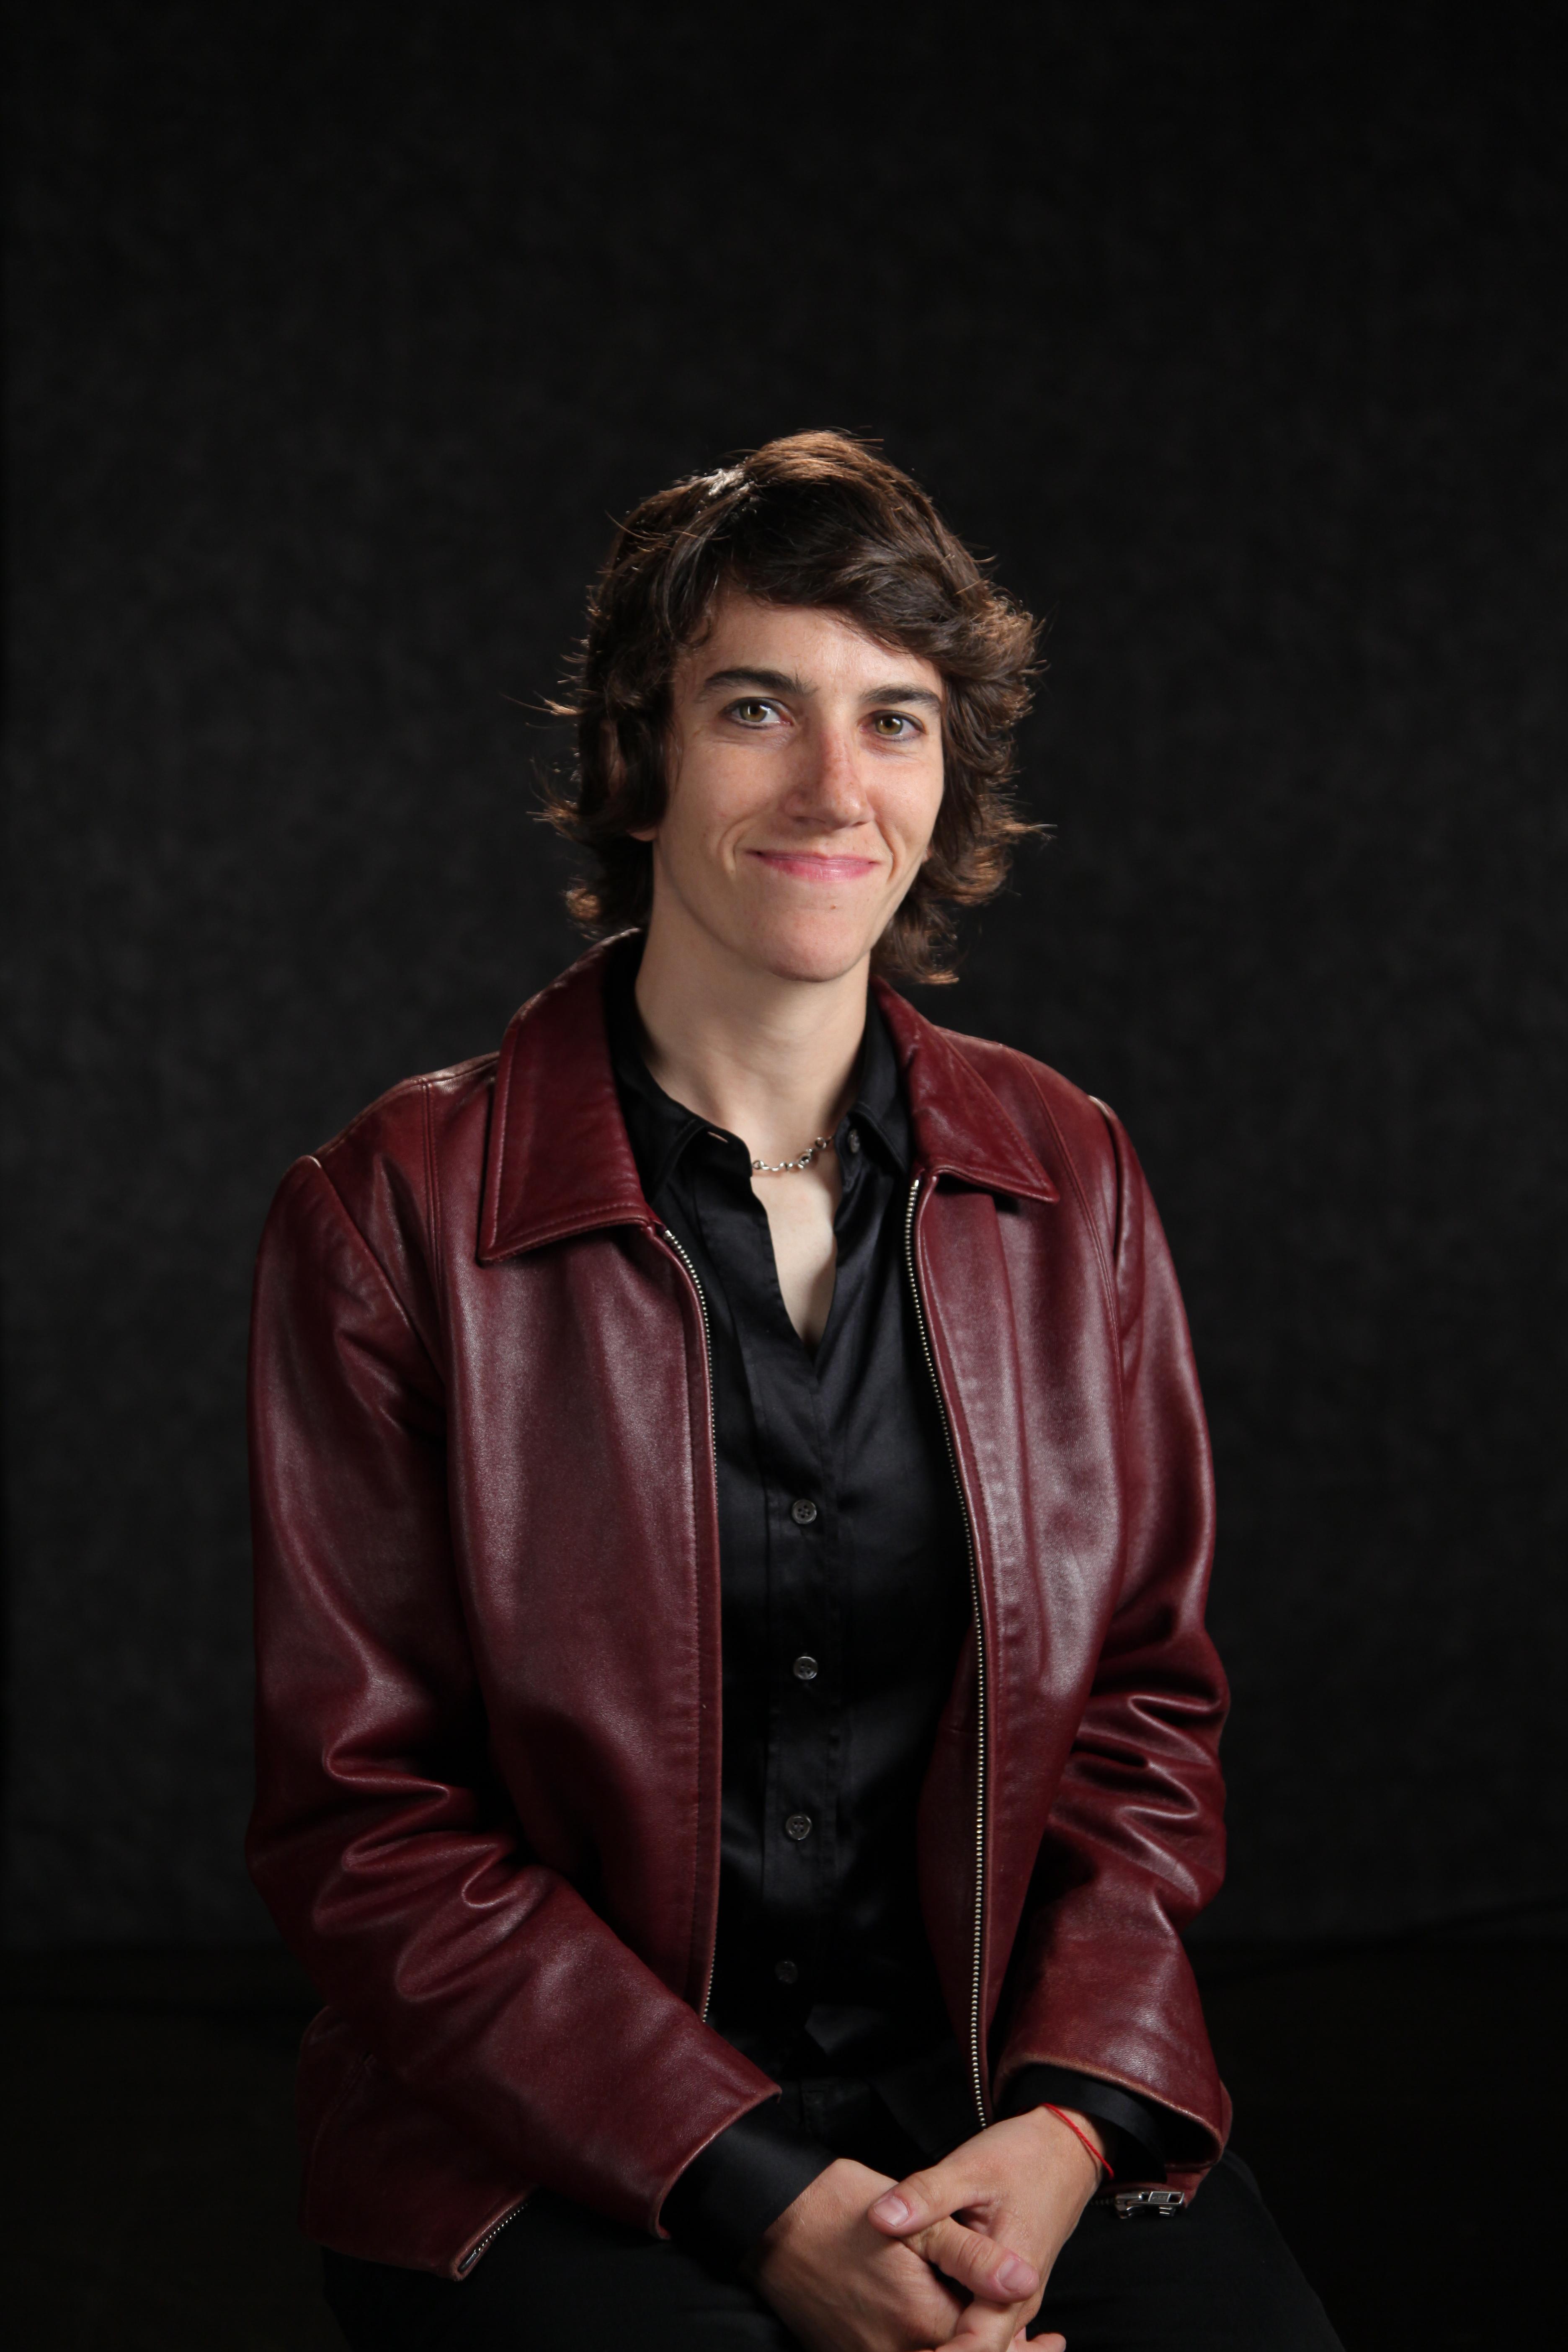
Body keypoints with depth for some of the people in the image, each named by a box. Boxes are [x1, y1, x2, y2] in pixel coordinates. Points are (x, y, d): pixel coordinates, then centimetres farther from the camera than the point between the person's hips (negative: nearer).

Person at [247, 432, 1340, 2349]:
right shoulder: (390, 1216, -5)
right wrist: (761, 2194, -14)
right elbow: (360, 1815, -5)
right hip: (553, 2148, -3)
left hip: (1006, 2098, 3)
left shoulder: (1069, 1180, 7)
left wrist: (1068, 2118, -8)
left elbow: (1147, 1705, 9)